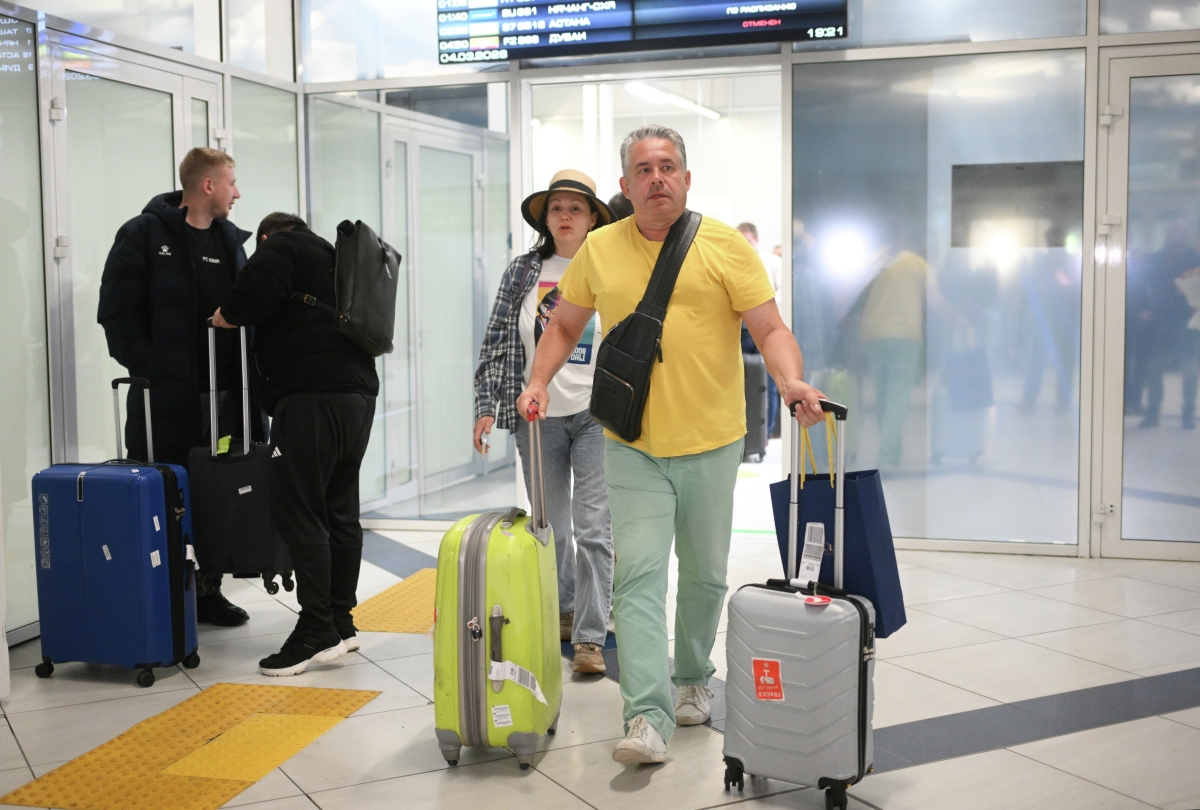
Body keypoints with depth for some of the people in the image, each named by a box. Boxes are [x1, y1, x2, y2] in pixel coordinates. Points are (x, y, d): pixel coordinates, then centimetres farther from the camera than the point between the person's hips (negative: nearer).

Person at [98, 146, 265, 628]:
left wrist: (246, 378, 6)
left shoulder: (229, 239, 15)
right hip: (169, 398, -6)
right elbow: (118, 314, -9)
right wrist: (151, 369, -16)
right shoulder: (144, 235, -4)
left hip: (227, 393, 6)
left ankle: (208, 591, 24)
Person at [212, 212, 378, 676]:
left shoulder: (279, 249, 4)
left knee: (298, 512, -7)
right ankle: (341, 624, 18)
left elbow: (253, 296, -14)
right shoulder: (333, 256, 30)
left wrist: (224, 317, 5)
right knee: (341, 511, 12)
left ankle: (316, 632, -8)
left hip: (311, 397, -9)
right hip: (359, 390, 9)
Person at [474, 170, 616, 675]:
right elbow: (496, 342, 5)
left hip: (597, 415, -2)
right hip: (538, 418, 3)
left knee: (592, 529, -7)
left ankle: (590, 637, -3)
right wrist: (486, 406, -1)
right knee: (551, 528, 13)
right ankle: (563, 611, 33)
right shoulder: (523, 272, 5)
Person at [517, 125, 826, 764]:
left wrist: (791, 382, -26)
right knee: (638, 575, -9)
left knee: (705, 575, 13)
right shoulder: (599, 250, 4)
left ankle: (693, 680, 36)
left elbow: (769, 329, -7)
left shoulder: (726, 246, -3)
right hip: (633, 446, 1)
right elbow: (565, 325, 15)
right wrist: (538, 381, -1)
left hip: (711, 441, 0)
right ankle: (647, 717, -9)